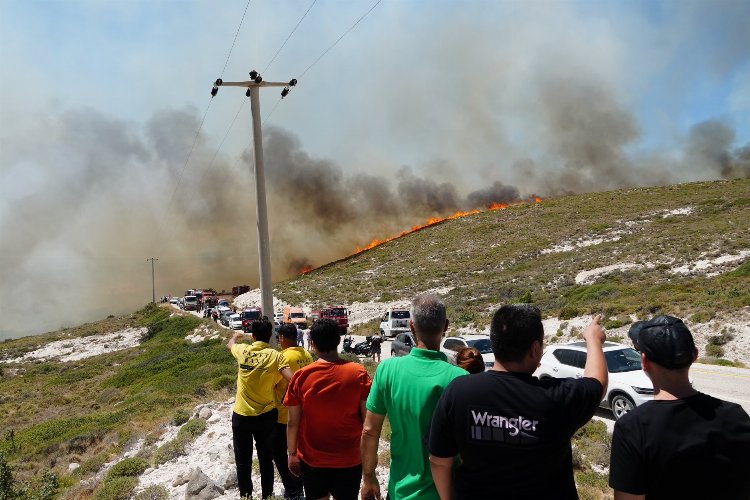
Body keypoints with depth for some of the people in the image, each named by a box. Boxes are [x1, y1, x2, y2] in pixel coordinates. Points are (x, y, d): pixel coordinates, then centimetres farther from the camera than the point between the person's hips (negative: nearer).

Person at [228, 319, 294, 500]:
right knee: (266, 459, 17)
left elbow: (230, 345, 20)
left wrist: (235, 336, 42)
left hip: (241, 415, 1)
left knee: (243, 461, 15)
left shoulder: (243, 351, -5)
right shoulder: (275, 356, -12)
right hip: (266, 416, 0)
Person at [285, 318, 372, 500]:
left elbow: (293, 422, -7)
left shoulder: (301, 376, -11)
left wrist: (292, 454, 4)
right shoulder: (358, 373, -13)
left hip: (311, 459, 1)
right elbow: (368, 419, -9)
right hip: (349, 459, -1)